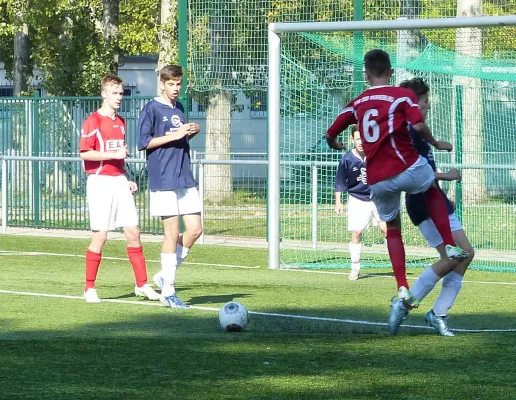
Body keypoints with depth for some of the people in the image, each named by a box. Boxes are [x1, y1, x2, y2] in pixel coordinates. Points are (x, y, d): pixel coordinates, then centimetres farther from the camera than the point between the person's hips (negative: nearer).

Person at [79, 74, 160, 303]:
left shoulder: (120, 122, 16)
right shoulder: (93, 121, -8)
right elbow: (85, 154, -15)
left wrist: (126, 180, 17)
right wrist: (114, 154, -20)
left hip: (119, 181, 7)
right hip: (100, 182, -7)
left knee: (133, 233, 3)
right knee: (100, 236, -5)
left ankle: (142, 285, 9)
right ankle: (89, 288, 5)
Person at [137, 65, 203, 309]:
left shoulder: (179, 108, 16)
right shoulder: (152, 109, -5)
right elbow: (143, 143, -10)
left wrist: (192, 132, 5)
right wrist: (173, 136, -17)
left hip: (185, 179, 7)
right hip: (163, 180, -7)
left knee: (195, 229, 2)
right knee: (172, 233, -6)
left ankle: (166, 275, 18)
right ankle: (168, 291, 1)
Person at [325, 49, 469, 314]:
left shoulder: (356, 104, 12)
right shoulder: (403, 95, -2)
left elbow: (330, 135, 15)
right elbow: (418, 125, -16)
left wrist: (337, 145, 38)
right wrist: (436, 144, 1)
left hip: (377, 180, 3)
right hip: (407, 168, -3)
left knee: (392, 228, 20)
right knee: (433, 191, 30)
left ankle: (402, 288, 8)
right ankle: (450, 246, 19)